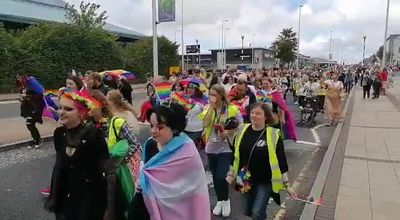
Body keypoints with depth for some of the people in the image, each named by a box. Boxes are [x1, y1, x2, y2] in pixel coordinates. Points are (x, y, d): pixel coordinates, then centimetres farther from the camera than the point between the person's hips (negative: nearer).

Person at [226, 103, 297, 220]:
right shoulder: (242, 130, -4)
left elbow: (281, 161, -9)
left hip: (264, 182, -4)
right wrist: (231, 173, 7)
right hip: (245, 181, 4)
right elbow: (235, 155, 6)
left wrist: (287, 184, -9)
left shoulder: (274, 134, -14)